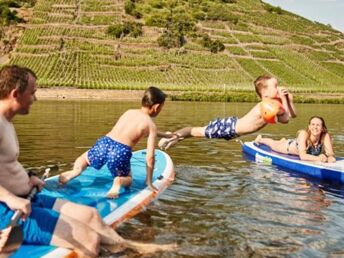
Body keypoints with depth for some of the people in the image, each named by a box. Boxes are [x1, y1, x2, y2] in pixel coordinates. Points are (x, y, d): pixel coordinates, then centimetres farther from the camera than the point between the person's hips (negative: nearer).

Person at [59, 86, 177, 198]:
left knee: (83, 158, 35)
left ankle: (76, 170, 1)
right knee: (127, 180, 27)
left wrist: (165, 135, 53)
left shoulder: (129, 112, 22)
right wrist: (149, 182, 13)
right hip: (121, 153, -4)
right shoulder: (151, 125, 6)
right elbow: (150, 157, 1)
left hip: (103, 144, 4)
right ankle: (118, 181, -9)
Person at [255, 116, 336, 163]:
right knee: (274, 145, 26)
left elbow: (330, 153, -41)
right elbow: (302, 156, -52)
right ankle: (260, 139, 61)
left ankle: (284, 140, 71)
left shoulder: (326, 136, -38)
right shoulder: (303, 134, -45)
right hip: (291, 146, -3)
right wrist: (318, 158, -68)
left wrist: (331, 157, -64)